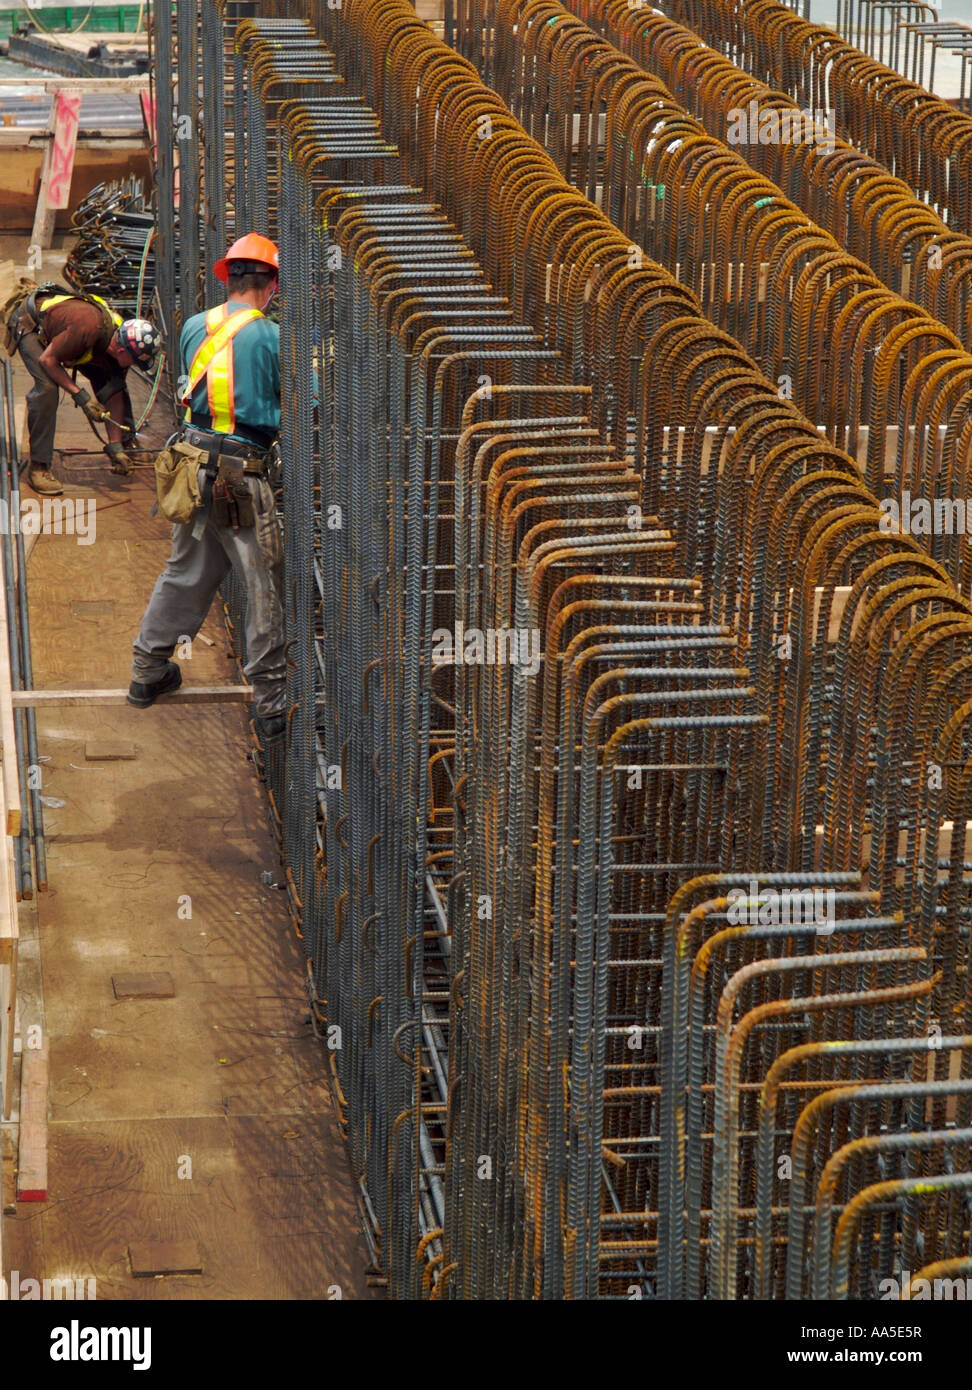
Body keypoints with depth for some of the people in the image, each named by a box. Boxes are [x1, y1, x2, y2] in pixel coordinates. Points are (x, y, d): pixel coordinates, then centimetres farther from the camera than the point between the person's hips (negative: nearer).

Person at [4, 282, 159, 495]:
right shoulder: (89, 326, -42)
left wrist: (116, 447, -10)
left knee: (108, 382, -1)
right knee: (47, 387, -25)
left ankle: (126, 440, 19)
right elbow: (47, 359, -30)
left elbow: (114, 397, -8)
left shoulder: (120, 343, -17)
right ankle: (38, 467, -20)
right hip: (28, 322, -7)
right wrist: (80, 395, -32)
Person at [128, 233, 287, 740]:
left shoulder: (194, 328, 5)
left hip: (193, 464, 6)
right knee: (266, 585, 1)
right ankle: (272, 698, 5)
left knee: (186, 570, 21)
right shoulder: (272, 338, -11)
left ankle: (148, 670, 31)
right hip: (242, 473, -6)